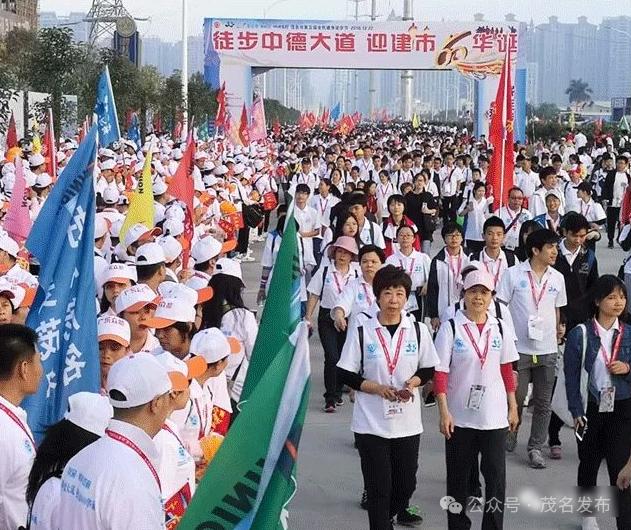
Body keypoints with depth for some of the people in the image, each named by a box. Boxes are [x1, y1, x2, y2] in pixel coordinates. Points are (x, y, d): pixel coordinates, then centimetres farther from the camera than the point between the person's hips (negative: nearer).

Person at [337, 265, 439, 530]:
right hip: (371, 423, -3)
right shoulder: (362, 332, -6)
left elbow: (429, 369, 10)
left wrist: (414, 381, -11)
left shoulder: (418, 330, 1)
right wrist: (377, 388, -16)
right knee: (379, 487, 0)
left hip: (408, 422, 3)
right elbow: (346, 374, -3)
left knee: (406, 482, 15)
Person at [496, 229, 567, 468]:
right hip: (519, 347, -3)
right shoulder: (513, 274, -6)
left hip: (547, 349, 3)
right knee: (516, 397, 6)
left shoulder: (557, 278, 5)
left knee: (543, 402, 6)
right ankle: (509, 437, 29)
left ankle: (536, 447, 17)